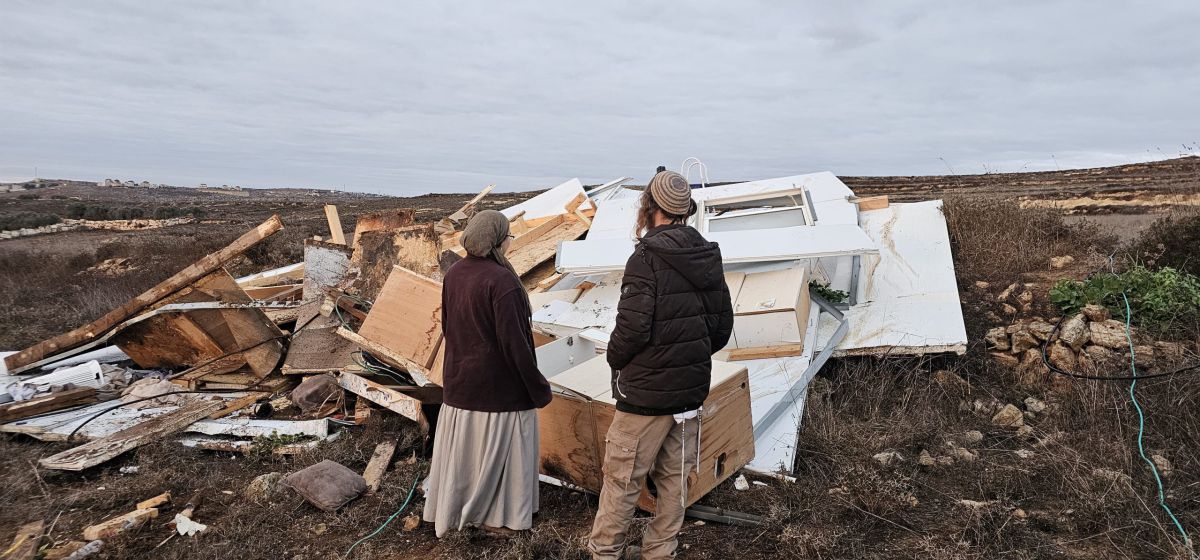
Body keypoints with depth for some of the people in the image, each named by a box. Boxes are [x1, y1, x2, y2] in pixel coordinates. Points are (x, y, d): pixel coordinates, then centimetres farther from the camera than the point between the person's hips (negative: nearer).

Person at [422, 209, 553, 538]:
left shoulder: (453, 274, -1)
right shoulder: (502, 280, -23)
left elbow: (447, 326, 10)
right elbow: (514, 341, -23)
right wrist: (537, 387, -13)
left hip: (459, 379, 7)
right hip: (499, 384, -7)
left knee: (462, 447, 19)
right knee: (498, 448, 10)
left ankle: (453, 510, 32)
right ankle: (496, 516, 23)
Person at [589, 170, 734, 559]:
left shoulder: (647, 256, -17)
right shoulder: (708, 257, 5)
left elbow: (633, 325, -22)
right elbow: (723, 326, 10)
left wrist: (615, 360, -3)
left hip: (646, 390, -7)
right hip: (693, 388, 7)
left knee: (622, 478, 7)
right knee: (674, 478, 16)